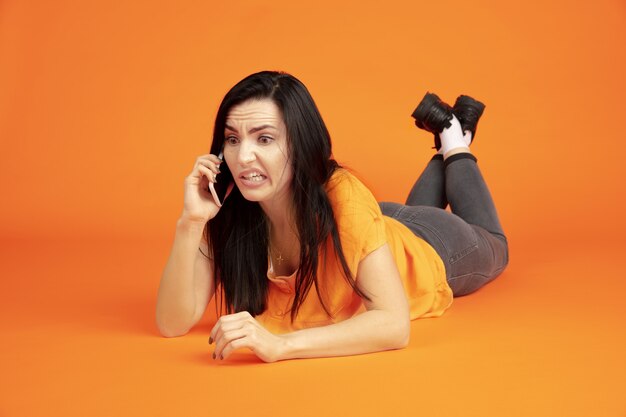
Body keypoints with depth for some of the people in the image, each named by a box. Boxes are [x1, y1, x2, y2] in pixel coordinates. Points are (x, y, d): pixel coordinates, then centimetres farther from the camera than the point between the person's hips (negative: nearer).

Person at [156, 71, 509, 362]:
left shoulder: (342, 197, -46)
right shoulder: (229, 212, -34)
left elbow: (396, 324, -51)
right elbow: (174, 324, -35)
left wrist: (280, 344, -63)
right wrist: (191, 222, -47)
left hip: (434, 249, -3)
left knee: (492, 248, 35)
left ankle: (456, 146, 43)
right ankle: (445, 145, 53)